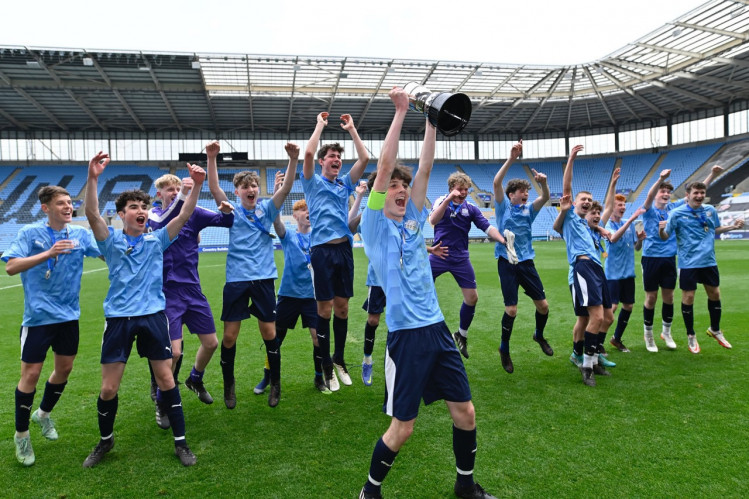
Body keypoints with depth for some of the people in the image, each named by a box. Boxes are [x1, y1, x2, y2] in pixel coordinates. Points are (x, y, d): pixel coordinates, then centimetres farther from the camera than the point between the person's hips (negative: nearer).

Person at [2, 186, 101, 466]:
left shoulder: (80, 233, 1)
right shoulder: (30, 233, -8)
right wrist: (48, 253, -28)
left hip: (69, 315, 4)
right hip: (38, 316, -4)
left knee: (64, 368, 14)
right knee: (31, 373, 0)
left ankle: (43, 414, 40)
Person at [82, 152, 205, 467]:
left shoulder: (157, 239, 6)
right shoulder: (111, 240, 3)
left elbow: (184, 216, -5)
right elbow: (92, 214, -15)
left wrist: (197, 185, -19)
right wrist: (92, 178, -29)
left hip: (153, 316, 1)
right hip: (118, 318, 0)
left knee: (165, 379, 2)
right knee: (109, 387, 3)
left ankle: (180, 442, 15)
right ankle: (105, 441, 30)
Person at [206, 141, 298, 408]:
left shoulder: (267, 209, 6)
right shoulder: (232, 211, 4)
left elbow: (286, 188, -7)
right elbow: (214, 188, -9)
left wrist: (293, 159, -21)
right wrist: (211, 158, -22)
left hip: (263, 279, 0)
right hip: (236, 280, 0)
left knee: (269, 332, 5)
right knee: (229, 335, 2)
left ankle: (275, 383, 22)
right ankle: (229, 384, 23)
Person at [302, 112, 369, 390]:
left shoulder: (345, 184, 15)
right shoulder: (313, 183, 5)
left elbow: (364, 158, 6)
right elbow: (308, 153, -11)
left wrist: (351, 129, 9)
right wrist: (320, 125, -1)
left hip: (344, 249, 4)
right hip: (322, 250, -4)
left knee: (342, 308, 9)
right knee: (325, 308, 0)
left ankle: (340, 360, 23)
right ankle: (326, 366, 11)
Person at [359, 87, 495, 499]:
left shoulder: (414, 219, 11)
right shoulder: (375, 224, -3)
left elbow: (425, 167, 6)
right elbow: (384, 165, -12)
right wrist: (401, 111, -10)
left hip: (438, 328, 6)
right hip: (406, 333, -6)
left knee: (465, 412, 11)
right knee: (402, 427, 2)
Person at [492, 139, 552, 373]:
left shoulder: (528, 210, 10)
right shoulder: (503, 207, 0)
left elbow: (545, 197, -8)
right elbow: (496, 183, -15)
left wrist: (543, 182, -28)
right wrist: (511, 159, -22)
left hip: (527, 262, 4)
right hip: (507, 264, -4)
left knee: (543, 305, 4)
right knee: (511, 310, -6)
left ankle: (539, 336, 35)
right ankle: (504, 350, 16)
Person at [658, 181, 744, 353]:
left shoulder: (710, 210, 2)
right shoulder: (677, 214, -11)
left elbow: (716, 229, 19)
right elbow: (665, 237, -9)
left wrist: (733, 226, 4)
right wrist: (661, 230, -30)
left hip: (709, 261, 4)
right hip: (688, 263, -4)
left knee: (715, 294, 13)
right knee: (688, 297, 1)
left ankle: (715, 330, 35)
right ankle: (691, 336, 19)